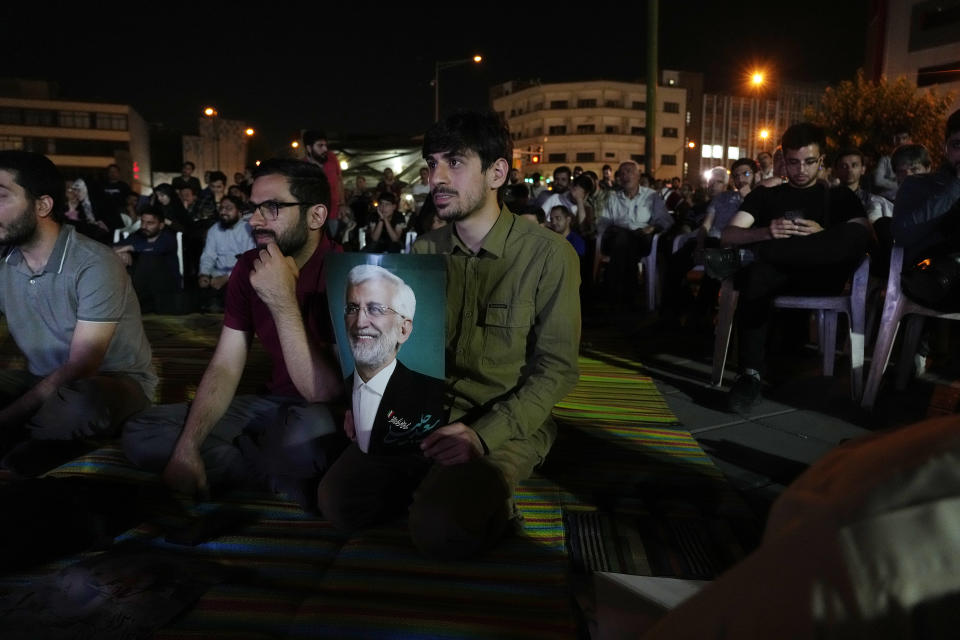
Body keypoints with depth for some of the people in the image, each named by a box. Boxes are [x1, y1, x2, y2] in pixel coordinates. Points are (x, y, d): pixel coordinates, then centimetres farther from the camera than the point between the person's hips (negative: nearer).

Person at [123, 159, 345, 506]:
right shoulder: (248, 268, 1)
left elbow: (323, 392, -25)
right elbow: (225, 368, -1)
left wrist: (283, 303, -30)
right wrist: (187, 447, -14)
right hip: (273, 402, 7)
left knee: (310, 431, -41)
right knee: (140, 433, -2)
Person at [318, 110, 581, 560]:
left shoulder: (548, 254, -8)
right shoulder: (424, 251, 7)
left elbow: (556, 368, -10)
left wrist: (482, 436, -22)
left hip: (506, 426, -4)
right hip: (424, 416, 5)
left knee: (439, 529, -28)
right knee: (337, 499, -16)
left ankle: (489, 497, 3)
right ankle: (440, 484, 7)